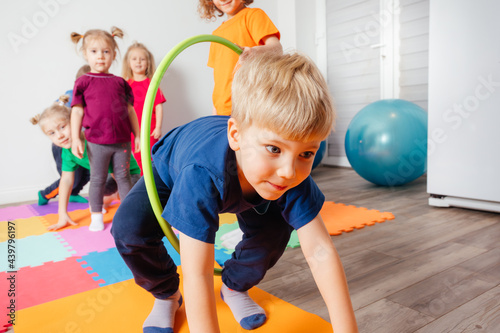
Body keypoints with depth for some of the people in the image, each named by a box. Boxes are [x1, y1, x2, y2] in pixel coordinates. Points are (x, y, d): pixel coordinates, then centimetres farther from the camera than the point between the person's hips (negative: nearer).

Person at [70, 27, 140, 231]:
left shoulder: (120, 82, 7)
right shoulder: (83, 82, 1)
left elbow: (130, 109, 10)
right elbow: (77, 111, -1)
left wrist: (137, 135, 8)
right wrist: (75, 139, -6)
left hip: (122, 139, 2)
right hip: (96, 141, -2)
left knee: (123, 176, 11)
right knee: (97, 179, 9)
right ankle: (96, 216, 22)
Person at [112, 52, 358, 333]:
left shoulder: (294, 178, -36)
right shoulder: (202, 173, -50)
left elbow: (321, 252, -33)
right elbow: (197, 274, -48)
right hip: (171, 172, -2)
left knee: (275, 228, -13)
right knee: (129, 228, -23)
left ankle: (235, 287, 16)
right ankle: (166, 294, 7)